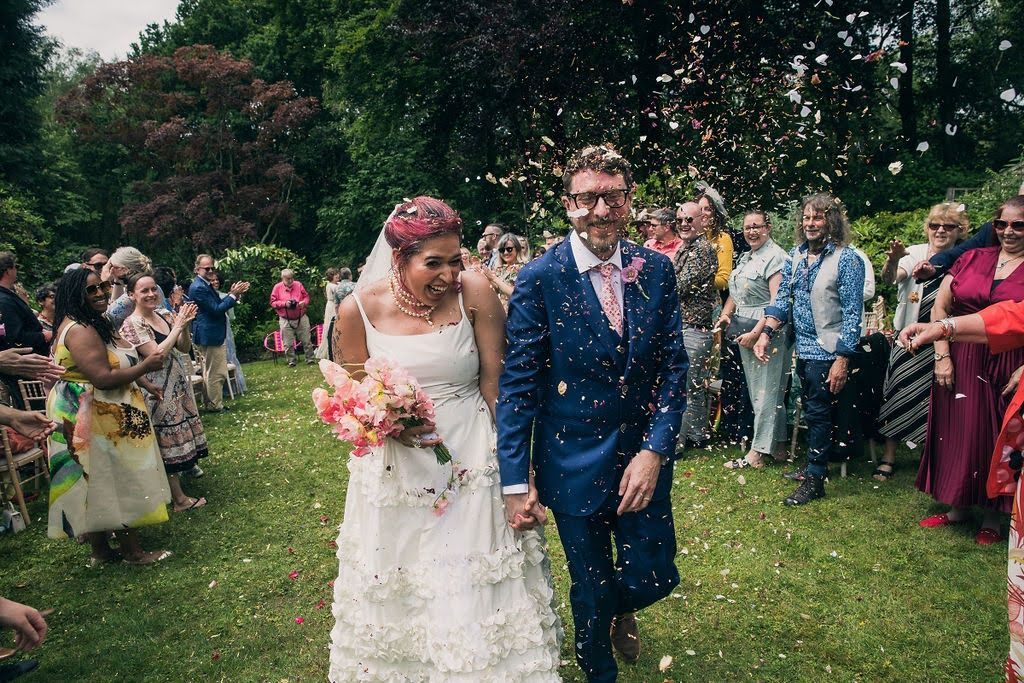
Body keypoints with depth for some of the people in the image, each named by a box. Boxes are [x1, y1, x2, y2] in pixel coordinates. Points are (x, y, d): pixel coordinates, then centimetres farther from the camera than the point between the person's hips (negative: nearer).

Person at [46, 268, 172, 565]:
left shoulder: (94, 323, 12)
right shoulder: (80, 331, -22)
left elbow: (115, 364, 21)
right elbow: (103, 379, -28)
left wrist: (145, 384, 17)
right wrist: (146, 366, -18)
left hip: (103, 417, 10)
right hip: (93, 420, -10)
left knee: (99, 486, 16)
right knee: (119, 484, 1)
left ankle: (101, 551, 27)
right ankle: (133, 552, 13)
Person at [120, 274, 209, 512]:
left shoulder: (164, 314, 5)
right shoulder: (132, 325, -14)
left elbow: (184, 348, 5)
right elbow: (157, 354, -23)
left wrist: (185, 325, -12)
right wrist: (178, 325, -20)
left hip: (179, 385, 7)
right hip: (159, 390, -7)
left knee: (178, 437, 15)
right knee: (169, 440, 1)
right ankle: (180, 499, 10)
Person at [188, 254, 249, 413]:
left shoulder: (205, 285, 14)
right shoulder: (198, 287, -18)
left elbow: (218, 305, 16)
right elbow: (216, 309, -20)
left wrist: (234, 294, 3)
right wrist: (233, 295, -16)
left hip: (212, 335, 11)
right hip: (210, 336, -11)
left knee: (211, 372, 18)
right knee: (216, 373, -2)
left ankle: (212, 403, 27)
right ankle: (215, 405, 7)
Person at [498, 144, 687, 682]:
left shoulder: (656, 269, -3)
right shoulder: (540, 278, -13)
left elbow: (674, 366, -2)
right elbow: (518, 383, -12)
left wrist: (655, 450, -12)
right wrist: (515, 481, -14)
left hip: (644, 456, 3)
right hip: (573, 461, -2)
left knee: (654, 577, 11)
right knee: (590, 590, 14)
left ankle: (620, 610, 49)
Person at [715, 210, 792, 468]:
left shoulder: (775, 257, -11)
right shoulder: (745, 256, 16)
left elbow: (777, 302, -19)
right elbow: (736, 292, 23)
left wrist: (756, 333, -22)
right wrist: (725, 314, 5)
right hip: (745, 332, 9)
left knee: (765, 391, -3)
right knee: (757, 390, 13)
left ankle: (757, 453, 2)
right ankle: (778, 445, 24)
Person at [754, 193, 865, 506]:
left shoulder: (846, 259, -12)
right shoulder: (796, 255, 7)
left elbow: (852, 313, -14)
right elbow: (782, 298, 10)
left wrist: (842, 360, -18)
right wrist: (766, 333, -3)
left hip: (829, 350, -6)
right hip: (803, 347, 6)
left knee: (819, 412, 0)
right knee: (813, 410, 17)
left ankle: (814, 479, 11)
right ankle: (814, 465, 31)